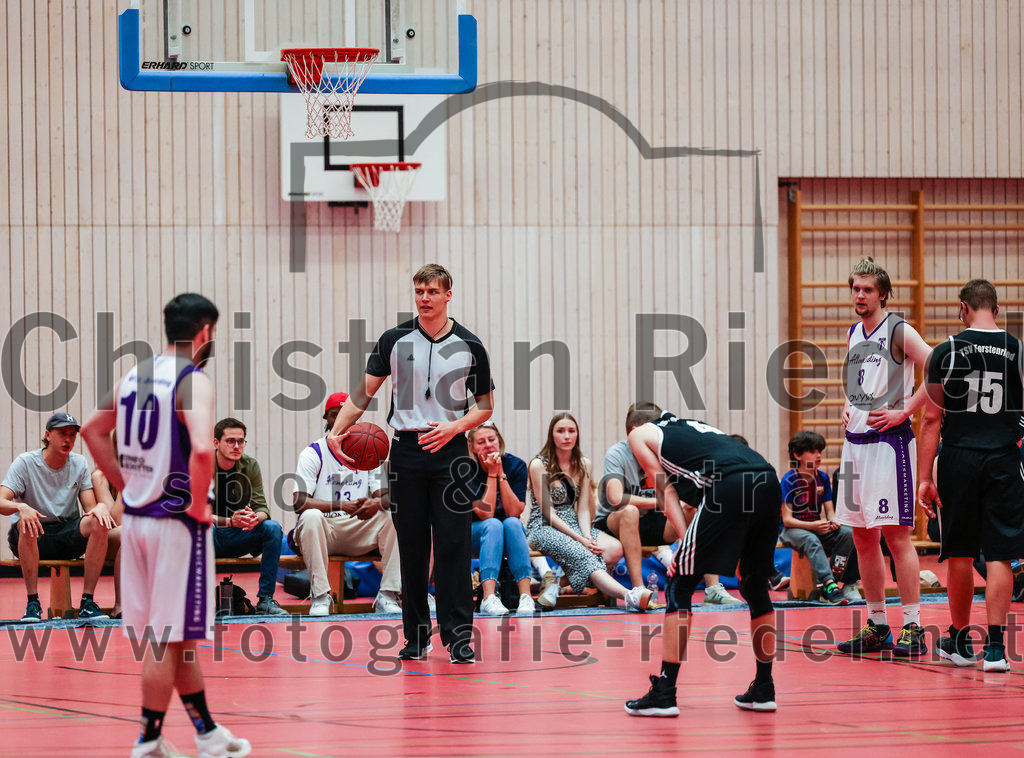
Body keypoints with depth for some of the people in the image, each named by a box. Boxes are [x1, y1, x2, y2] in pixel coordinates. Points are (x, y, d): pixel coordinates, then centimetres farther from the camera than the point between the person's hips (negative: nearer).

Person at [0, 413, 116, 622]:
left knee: (99, 523, -26)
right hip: (33, 538, -3)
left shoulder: (79, 464, 7)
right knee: (27, 523, -38)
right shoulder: (25, 463, -5)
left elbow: (90, 507, 2)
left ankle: (88, 602, -24)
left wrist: (101, 507, -24)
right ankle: (33, 603, -31)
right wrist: (20, 507, -40)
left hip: (66, 538, 3)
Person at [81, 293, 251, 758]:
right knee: (167, 640, 0)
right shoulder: (193, 382, -15)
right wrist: (199, 504, -16)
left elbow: (92, 431, 19)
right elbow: (202, 449, -30)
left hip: (137, 517, 8)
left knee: (179, 633, 16)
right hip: (179, 522, -8)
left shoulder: (134, 378, 9)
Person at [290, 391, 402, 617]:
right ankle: (320, 597, -34)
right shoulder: (312, 454, -2)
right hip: (323, 530, -3)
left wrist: (376, 503, -25)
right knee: (311, 516, -36)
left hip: (360, 534, 3)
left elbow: (385, 495, 1)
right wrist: (341, 506, -28)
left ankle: (387, 597, -24)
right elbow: (298, 502, -15)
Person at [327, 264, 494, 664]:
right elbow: (363, 392, 6)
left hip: (449, 451, -1)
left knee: (453, 544, -7)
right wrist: (336, 432, -7)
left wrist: (454, 427, -10)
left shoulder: (469, 346, 3)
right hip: (406, 448, 1)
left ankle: (458, 635, -4)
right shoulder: (395, 341, 4)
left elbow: (485, 406, 8)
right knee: (411, 546, 4)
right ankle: (416, 636, 10)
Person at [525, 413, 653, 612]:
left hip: (574, 526, 6)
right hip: (543, 528, -6)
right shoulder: (538, 465, -4)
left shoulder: (583, 465, 13)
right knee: (582, 555, -36)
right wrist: (579, 539, -19)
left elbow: (583, 509, 8)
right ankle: (629, 596, -58)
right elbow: (548, 512, -10)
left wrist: (588, 536, -13)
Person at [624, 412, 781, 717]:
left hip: (731, 486, -6)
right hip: (769, 483, 6)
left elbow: (666, 489, 12)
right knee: (755, 587, 22)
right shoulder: (691, 426, 40)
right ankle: (763, 689, 26)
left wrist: (686, 539, 6)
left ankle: (664, 693, 0)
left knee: (679, 587, 3)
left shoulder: (639, 434, 23)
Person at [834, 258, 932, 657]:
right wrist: (847, 409, 13)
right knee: (862, 536, 9)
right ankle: (877, 626, 16)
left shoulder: (898, 331, -9)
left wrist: (903, 412, -18)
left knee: (896, 533, -10)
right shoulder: (854, 333, 14)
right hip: (855, 441, 8)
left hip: (888, 441, -8)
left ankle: (913, 628, -8)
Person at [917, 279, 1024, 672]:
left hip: (958, 461, 0)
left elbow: (932, 419, -2)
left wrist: (924, 478, 0)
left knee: (960, 554, 11)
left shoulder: (947, 352, -2)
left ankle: (960, 640, 23)